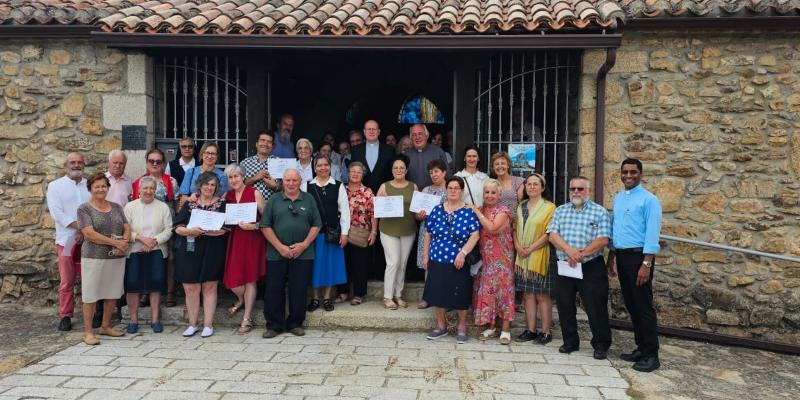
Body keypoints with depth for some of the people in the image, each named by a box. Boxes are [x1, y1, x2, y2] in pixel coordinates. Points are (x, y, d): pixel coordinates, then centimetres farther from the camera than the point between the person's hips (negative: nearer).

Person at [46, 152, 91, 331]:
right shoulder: (55, 186, 5)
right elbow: (57, 213, -7)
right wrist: (81, 227, -14)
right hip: (67, 239, -1)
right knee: (67, 281, 2)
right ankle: (65, 316, 11)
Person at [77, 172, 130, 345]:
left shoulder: (116, 207, 13)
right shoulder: (84, 209, -2)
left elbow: (127, 228, 8)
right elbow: (89, 233, -13)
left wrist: (124, 243, -13)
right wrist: (115, 242, -18)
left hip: (117, 258, 5)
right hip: (94, 257, -5)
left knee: (113, 293, 10)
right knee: (90, 294, 0)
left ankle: (106, 326, 24)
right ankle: (88, 332, 8)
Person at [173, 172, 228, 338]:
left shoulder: (221, 204, 5)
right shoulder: (189, 204, 11)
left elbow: (226, 228, -6)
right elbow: (177, 228, 4)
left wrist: (205, 231, -19)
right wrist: (190, 231, -17)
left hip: (212, 252, -2)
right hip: (190, 251, 2)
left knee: (209, 287, 3)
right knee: (191, 288, 2)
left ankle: (208, 324, 11)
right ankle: (193, 324, 16)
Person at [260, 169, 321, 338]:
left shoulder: (308, 200, 7)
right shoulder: (274, 200, 6)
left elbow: (316, 225, 4)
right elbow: (265, 226, 1)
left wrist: (304, 245, -8)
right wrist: (280, 246, -8)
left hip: (303, 254, 0)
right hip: (277, 253, 0)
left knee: (299, 290, 4)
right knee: (273, 289, 2)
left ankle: (295, 324, 17)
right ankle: (274, 325, 14)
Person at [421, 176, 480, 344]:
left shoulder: (469, 212, -4)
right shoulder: (436, 210, 5)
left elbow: (475, 236, -10)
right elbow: (428, 235, 10)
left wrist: (463, 253, -20)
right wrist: (425, 256, 8)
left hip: (459, 263, -3)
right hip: (437, 261, 3)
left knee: (460, 296, 5)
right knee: (437, 293, 7)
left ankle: (462, 326, 26)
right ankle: (441, 325, 27)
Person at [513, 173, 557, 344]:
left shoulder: (549, 207, -4)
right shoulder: (520, 207, 14)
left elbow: (549, 233, -11)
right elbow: (515, 228, 13)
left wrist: (530, 248, -14)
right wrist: (518, 245, -5)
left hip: (540, 257, -5)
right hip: (523, 257, 5)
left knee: (542, 295, -2)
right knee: (527, 294, 7)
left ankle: (545, 331, 6)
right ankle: (531, 330, 14)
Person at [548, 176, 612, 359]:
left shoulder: (599, 211, 0)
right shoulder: (560, 211, 11)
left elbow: (603, 239, -10)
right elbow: (552, 235, -1)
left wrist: (581, 254, -17)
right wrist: (569, 250, -17)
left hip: (591, 267, -4)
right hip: (564, 266, 4)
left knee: (595, 307, -1)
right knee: (565, 306, 10)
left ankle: (601, 345, 14)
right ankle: (570, 342, 24)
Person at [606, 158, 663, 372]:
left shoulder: (649, 200, -9)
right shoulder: (617, 198, 14)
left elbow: (652, 234, -15)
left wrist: (646, 264, -20)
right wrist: (611, 257, 16)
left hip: (638, 256, -7)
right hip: (621, 256, 8)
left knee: (643, 306, -3)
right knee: (630, 305, 13)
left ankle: (651, 355, 5)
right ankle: (641, 348, 24)